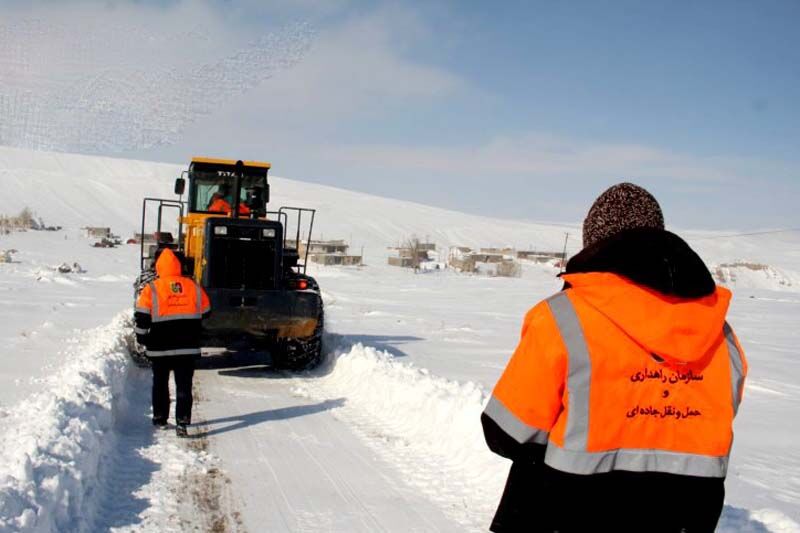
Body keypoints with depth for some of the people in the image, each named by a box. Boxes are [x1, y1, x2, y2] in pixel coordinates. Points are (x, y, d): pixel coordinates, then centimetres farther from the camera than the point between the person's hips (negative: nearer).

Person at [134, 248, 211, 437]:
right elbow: (205, 313, 13)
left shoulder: (151, 289, -8)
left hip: (160, 348, -1)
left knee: (160, 383, 17)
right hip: (188, 347, 1)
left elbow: (142, 318, -9)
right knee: (184, 385, 3)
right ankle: (182, 422, -5)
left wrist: (142, 337, 7)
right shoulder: (194, 288, 1)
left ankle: (160, 418, 25)